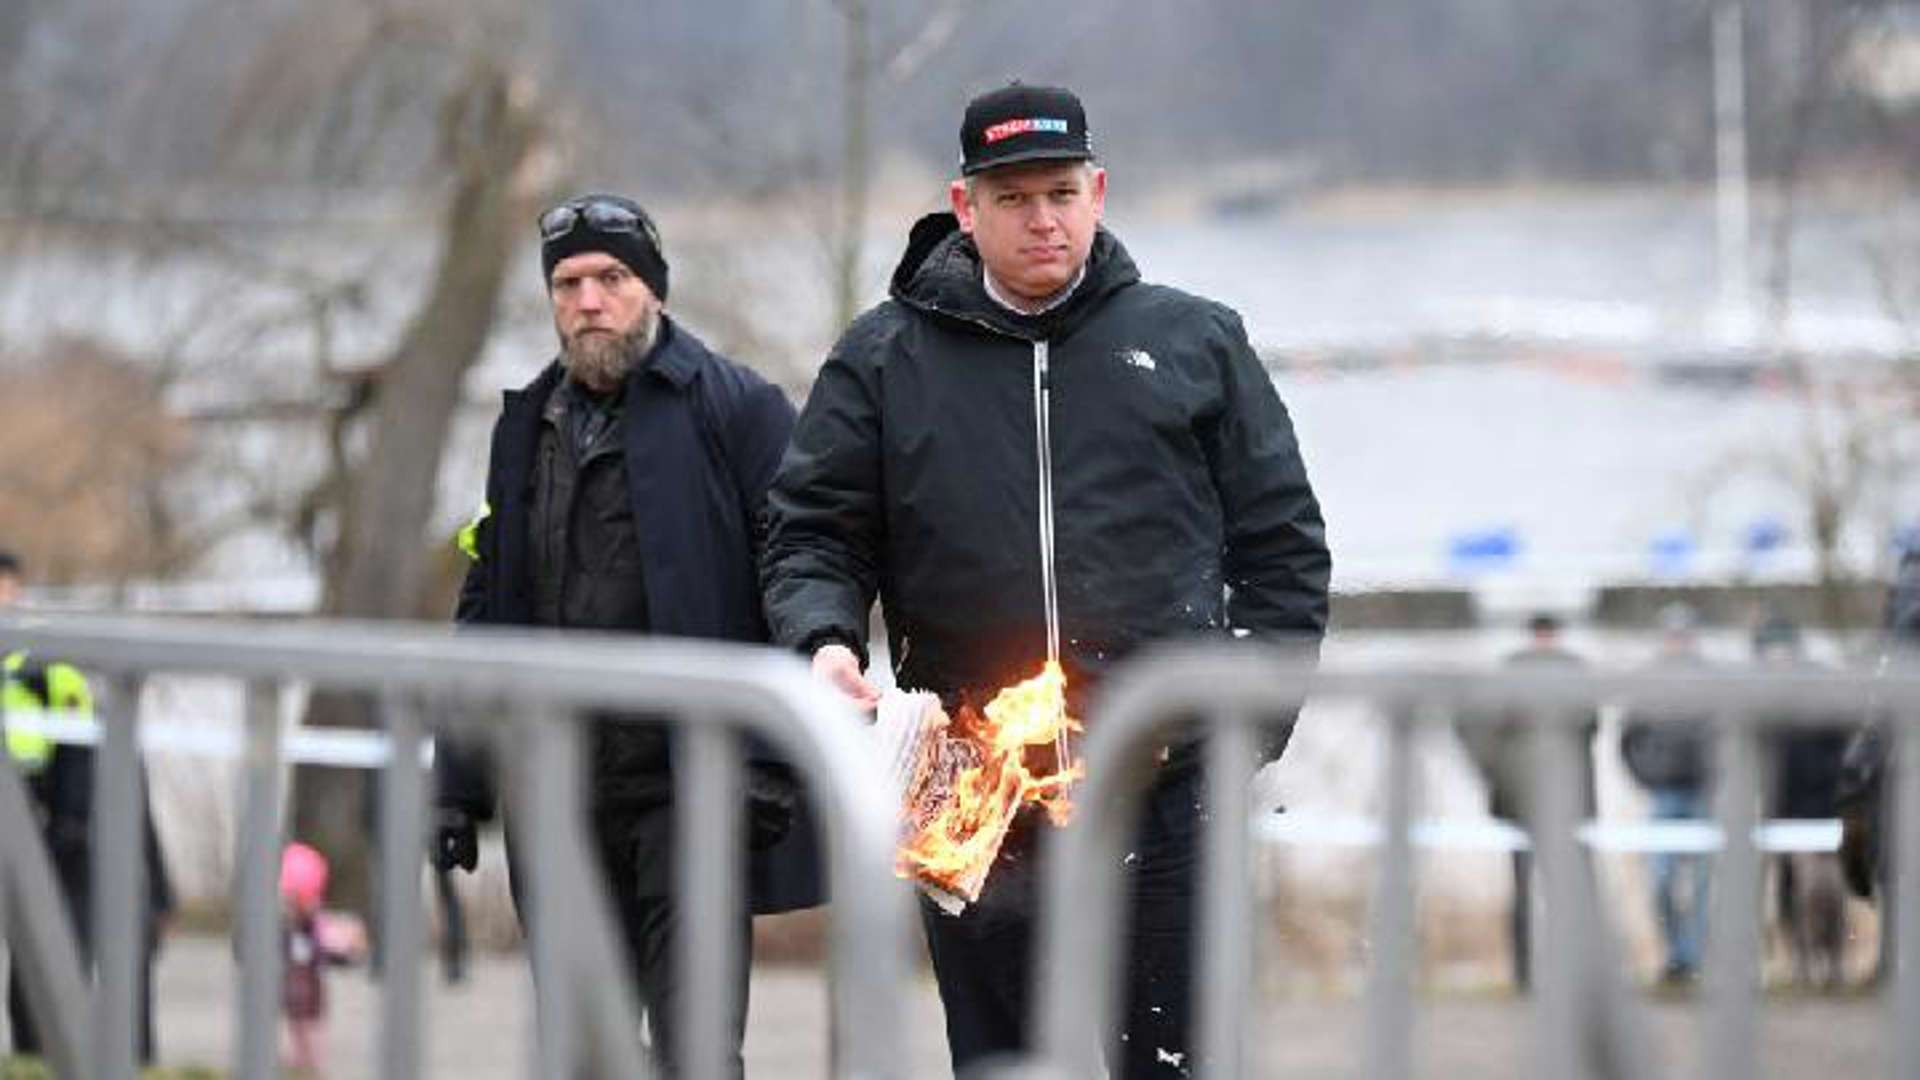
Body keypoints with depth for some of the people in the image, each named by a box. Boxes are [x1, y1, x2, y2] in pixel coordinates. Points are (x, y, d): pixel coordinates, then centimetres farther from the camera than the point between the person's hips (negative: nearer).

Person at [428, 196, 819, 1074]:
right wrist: (458, 785, 14)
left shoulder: (734, 408, -2)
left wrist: (767, 760, -17)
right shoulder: (527, 428, 17)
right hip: (562, 796, 6)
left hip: (687, 785, -6)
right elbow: (485, 607, 21)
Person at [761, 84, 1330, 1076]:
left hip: (1165, 786, -1)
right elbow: (811, 531, 10)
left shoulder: (1194, 343, 10)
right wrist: (824, 640, -11)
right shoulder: (884, 360, 9)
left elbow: (1281, 540, 12)